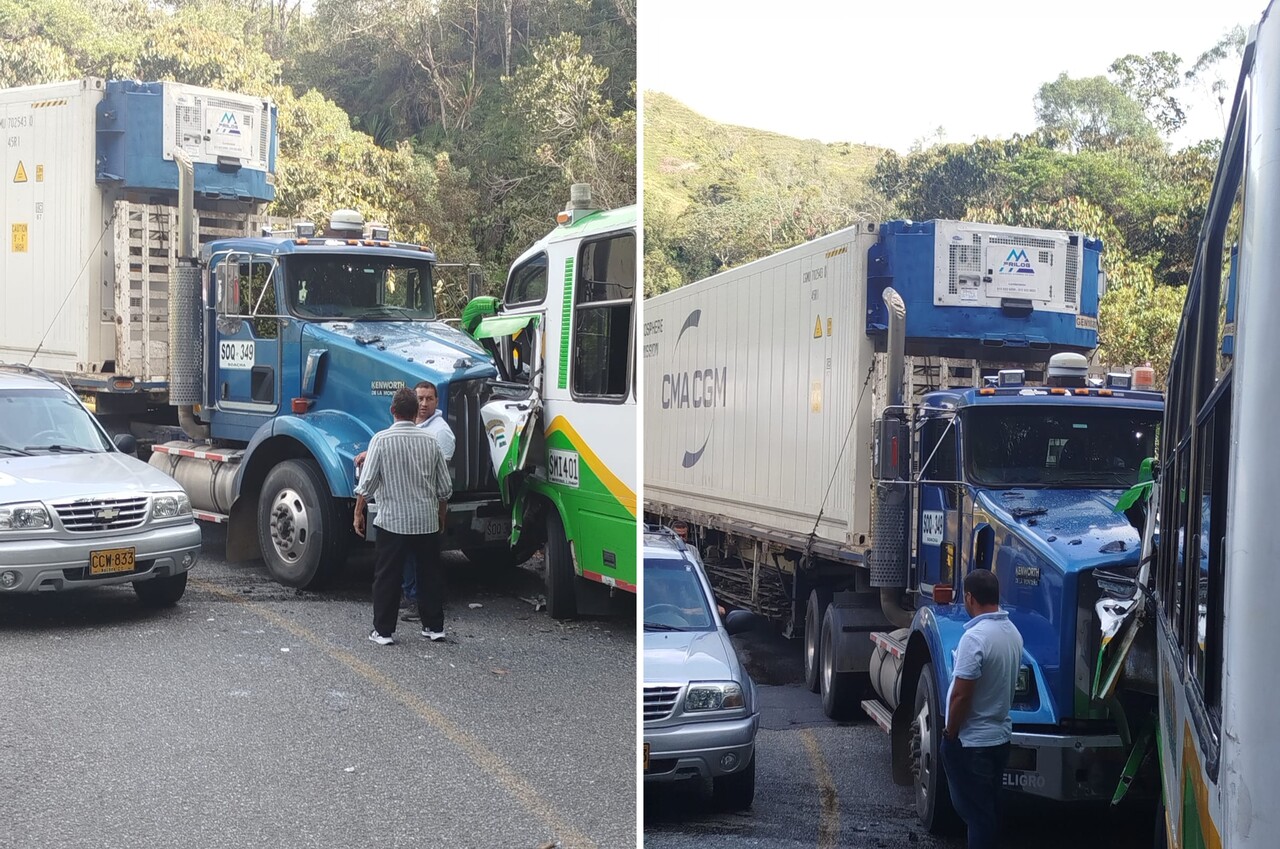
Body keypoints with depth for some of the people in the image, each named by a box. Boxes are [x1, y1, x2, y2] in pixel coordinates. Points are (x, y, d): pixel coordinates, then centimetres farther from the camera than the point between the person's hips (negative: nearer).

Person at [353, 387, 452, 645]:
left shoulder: (381, 439, -8)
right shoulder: (430, 441, 3)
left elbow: (367, 483, -11)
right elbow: (445, 488, 7)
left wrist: (358, 513, 1)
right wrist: (440, 517, 20)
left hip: (393, 520, -3)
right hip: (427, 520, 3)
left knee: (387, 576, 4)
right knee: (430, 573, 13)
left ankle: (383, 630, 6)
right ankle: (434, 626, 19)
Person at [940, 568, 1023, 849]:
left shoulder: (975, 637, -24)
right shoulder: (1012, 632, 3)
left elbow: (961, 695, -23)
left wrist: (950, 734, -11)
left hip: (971, 741, -8)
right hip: (1000, 735, 8)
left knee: (974, 810, 1)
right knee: (988, 808, 18)